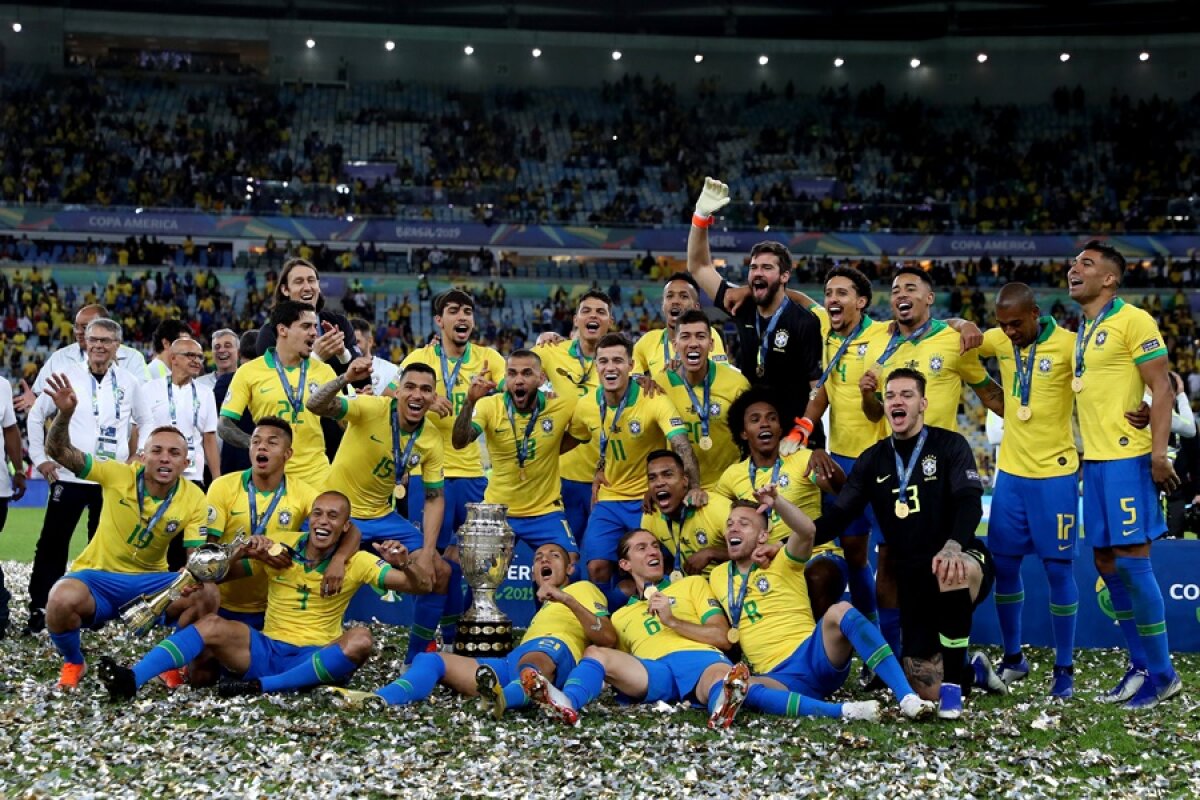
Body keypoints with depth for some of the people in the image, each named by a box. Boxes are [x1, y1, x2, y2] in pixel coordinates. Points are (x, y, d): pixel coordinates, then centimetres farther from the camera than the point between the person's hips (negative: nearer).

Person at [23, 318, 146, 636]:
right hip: (69, 475, -1)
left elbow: (141, 423, 17)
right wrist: (40, 458, 1)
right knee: (52, 543, -1)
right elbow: (36, 415, 7)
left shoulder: (129, 382, 4)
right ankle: (38, 609, 6)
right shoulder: (67, 375, -1)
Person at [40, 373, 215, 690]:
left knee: (207, 594, -25)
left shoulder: (194, 499, -9)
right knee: (62, 601, -36)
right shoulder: (117, 475, -13)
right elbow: (59, 452, -17)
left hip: (150, 580, 2)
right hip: (98, 577, -2)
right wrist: (65, 414, -37)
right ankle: (73, 663, -1)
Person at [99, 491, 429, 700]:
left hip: (317, 660, -2)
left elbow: (420, 587, -1)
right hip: (266, 650, 2)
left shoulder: (357, 563, 2)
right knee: (212, 625, -23)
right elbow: (220, 575, 10)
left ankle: (263, 687, -33)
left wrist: (404, 564, -24)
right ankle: (132, 680, -38)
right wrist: (245, 553, -11)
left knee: (360, 640, -32)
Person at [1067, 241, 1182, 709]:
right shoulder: (1081, 331, 16)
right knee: (1106, 563, 10)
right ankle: (1140, 665, 19)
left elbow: (1161, 388, -12)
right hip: (1094, 460, 9)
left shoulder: (1133, 321, -9)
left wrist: (1159, 453, -19)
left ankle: (1161, 674, 4)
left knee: (1131, 561, -7)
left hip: (1126, 459, -8)